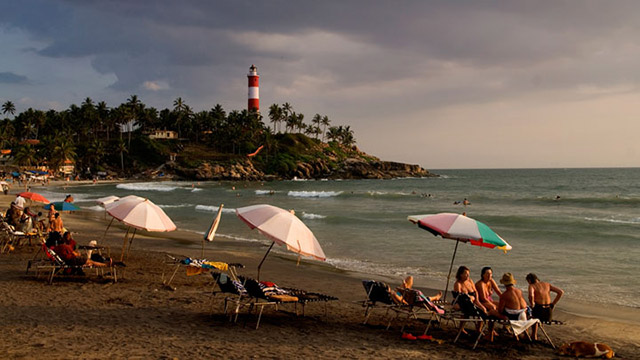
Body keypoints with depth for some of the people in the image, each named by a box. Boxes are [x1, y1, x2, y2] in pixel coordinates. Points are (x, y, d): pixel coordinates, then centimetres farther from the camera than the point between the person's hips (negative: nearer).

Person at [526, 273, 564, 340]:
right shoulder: (547, 284, 13)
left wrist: (532, 305, -7)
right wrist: (553, 304, 9)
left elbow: (531, 296, -26)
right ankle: (534, 335, 44)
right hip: (549, 314, 5)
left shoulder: (532, 286, -3)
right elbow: (561, 292, 6)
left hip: (539, 312, -5)